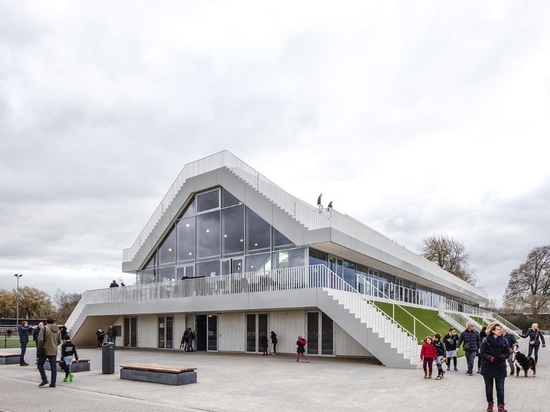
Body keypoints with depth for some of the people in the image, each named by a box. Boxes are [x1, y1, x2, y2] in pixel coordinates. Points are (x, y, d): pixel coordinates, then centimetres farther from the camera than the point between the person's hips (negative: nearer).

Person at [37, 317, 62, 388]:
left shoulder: (44, 328, -10)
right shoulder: (57, 330, 7)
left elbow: (40, 340, -15)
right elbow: (59, 341, 11)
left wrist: (40, 347, 2)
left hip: (45, 350, -4)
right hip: (54, 351, 4)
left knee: (40, 365, 13)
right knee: (53, 367, 7)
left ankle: (44, 379, 2)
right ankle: (53, 383, 6)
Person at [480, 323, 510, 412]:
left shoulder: (504, 341, -1)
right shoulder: (486, 340, -10)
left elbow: (507, 353, 2)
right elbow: (482, 353, -12)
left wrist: (501, 357, -18)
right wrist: (491, 358, -27)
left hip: (500, 368, 1)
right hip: (488, 367, -1)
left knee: (500, 388, -3)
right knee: (488, 387, 12)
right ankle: (490, 403, 27)